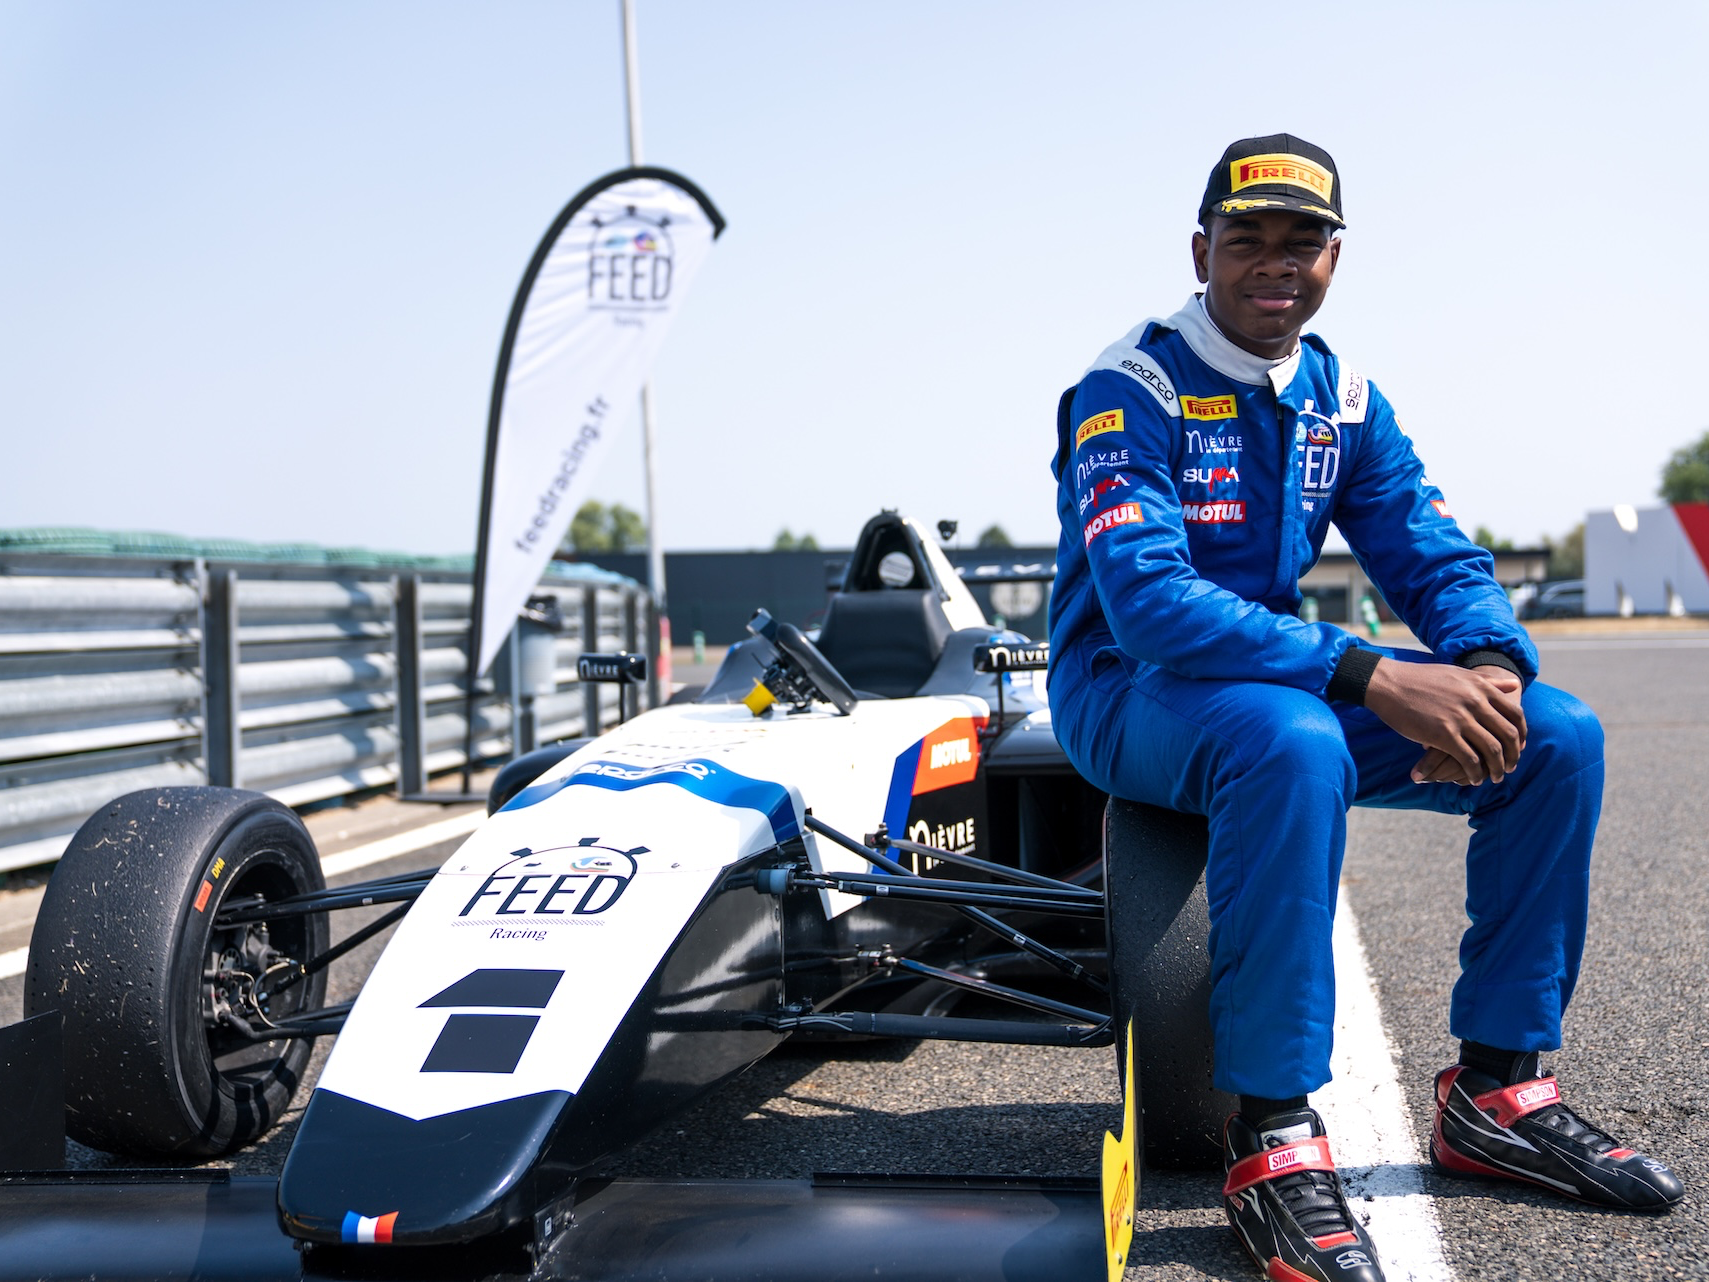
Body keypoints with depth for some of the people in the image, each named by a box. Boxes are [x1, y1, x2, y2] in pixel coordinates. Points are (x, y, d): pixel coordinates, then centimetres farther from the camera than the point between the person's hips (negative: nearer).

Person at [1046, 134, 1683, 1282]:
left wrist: (1490, 665, -23)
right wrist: (1374, 677, -37)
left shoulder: (1345, 400, 6)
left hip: (1285, 670, 7)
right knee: (1292, 742, -40)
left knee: (1558, 736, -8)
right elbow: (1147, 602, -29)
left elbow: (1438, 560, 2)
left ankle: (1498, 1089, 0)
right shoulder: (1132, 390, -16)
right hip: (1128, 692, -7)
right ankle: (1274, 1140, -30)